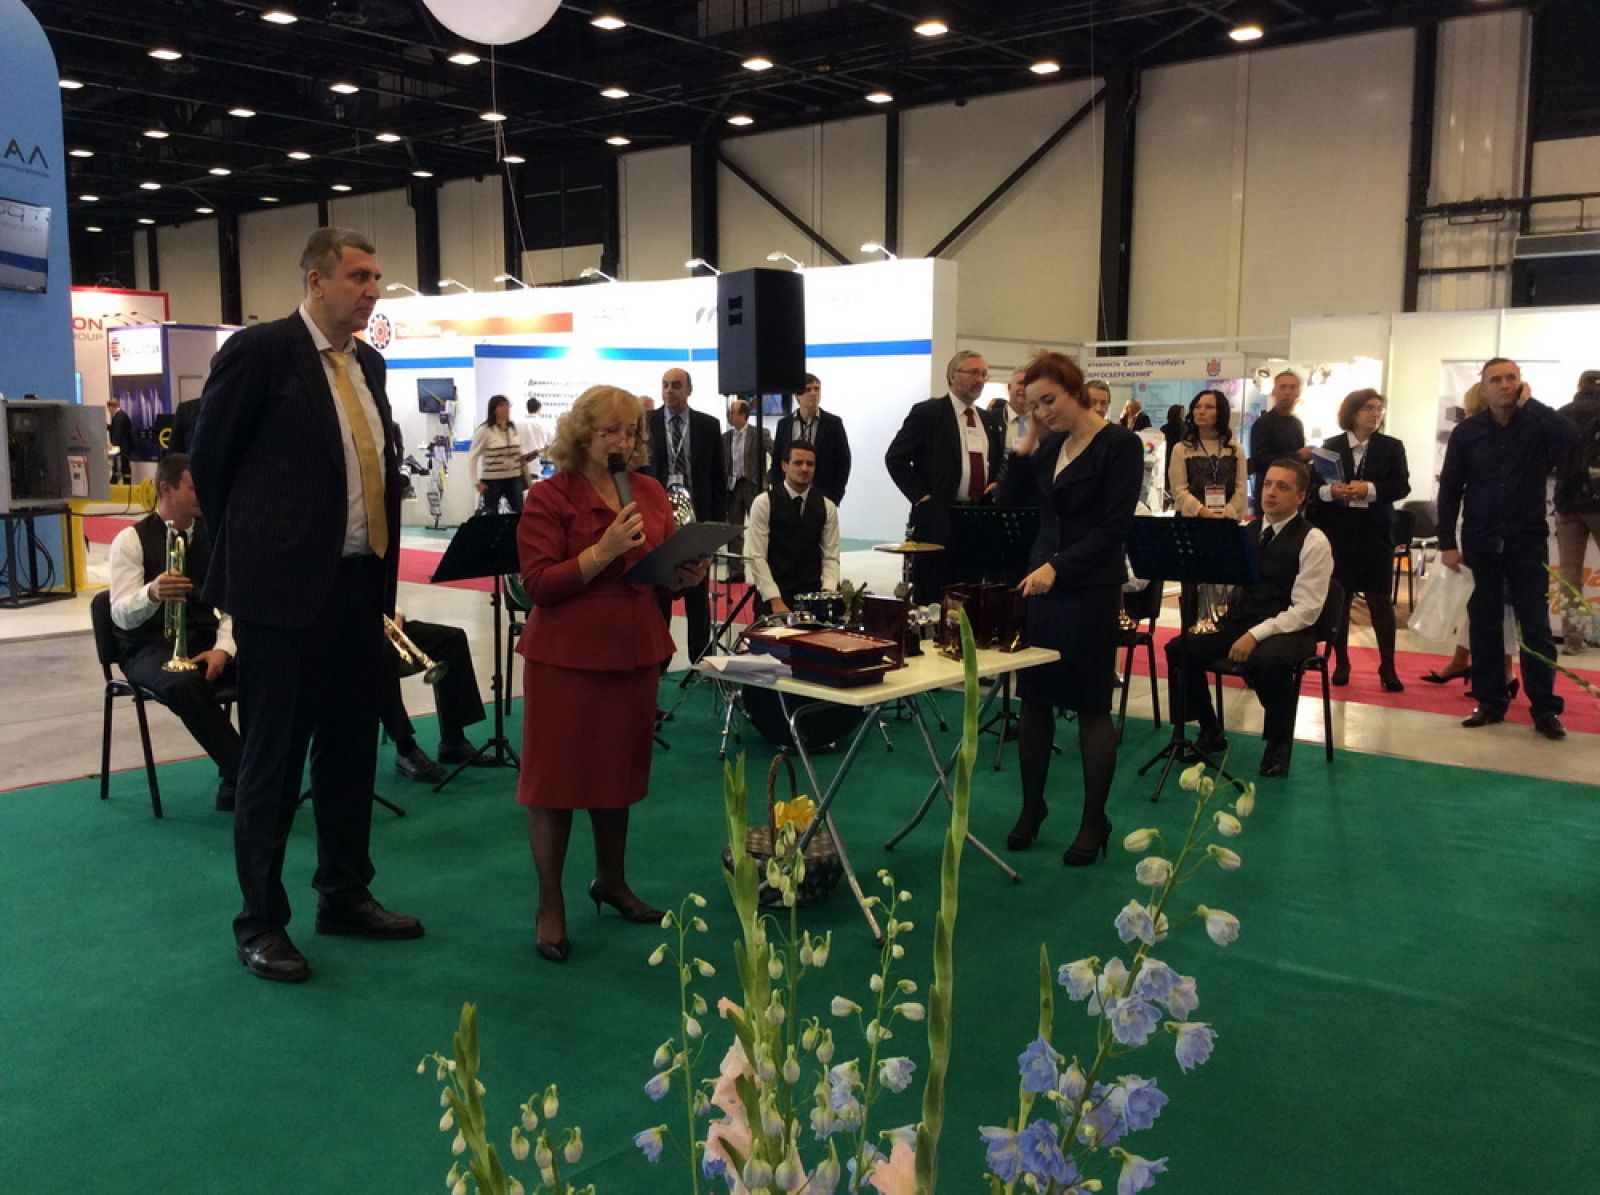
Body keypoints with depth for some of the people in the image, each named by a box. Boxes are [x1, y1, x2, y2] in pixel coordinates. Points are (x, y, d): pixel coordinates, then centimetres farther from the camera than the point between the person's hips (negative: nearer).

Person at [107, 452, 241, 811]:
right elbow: (122, 616, -14)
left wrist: (223, 648, -12)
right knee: (184, 683, -39)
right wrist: (152, 593, -37)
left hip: (206, 642, 4)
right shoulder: (131, 540, -4)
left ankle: (235, 779, -16)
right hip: (150, 649, -4)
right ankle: (244, 775, -29)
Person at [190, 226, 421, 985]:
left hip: (358, 584, 7)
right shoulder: (260, 349, -10)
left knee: (350, 748, 14)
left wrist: (381, 568, 12)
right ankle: (261, 922, 15)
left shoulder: (368, 364, 12)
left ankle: (345, 898, 29)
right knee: (274, 756, 2)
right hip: (286, 585, -7)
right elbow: (210, 460, -4)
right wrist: (255, 548, 6)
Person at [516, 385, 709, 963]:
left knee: (619, 767, 17)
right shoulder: (550, 497, -9)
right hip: (566, 655, -5)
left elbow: (667, 570, 15)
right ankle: (550, 905, 15)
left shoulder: (651, 493, 8)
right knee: (556, 774, 2)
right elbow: (538, 584, -16)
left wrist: (689, 575, -7)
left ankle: (611, 880, 35)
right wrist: (604, 551, -25)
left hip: (634, 652, 6)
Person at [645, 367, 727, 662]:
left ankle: (700, 660, 14)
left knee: (698, 593, 7)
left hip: (698, 518, 1)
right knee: (657, 591, 5)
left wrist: (717, 518, 0)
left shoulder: (708, 425, 4)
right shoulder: (646, 423, 2)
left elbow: (718, 475, 6)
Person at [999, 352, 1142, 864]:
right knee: (1034, 695, 8)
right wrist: (1027, 442, 0)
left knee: (1091, 703, 2)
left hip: (1091, 588, -6)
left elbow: (1114, 526, -14)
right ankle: (1031, 807, 22)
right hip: (1040, 581, 6)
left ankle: (1094, 821, 13)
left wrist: (1058, 566, -22)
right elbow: (1010, 498, 10)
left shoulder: (1120, 444, -9)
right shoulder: (1050, 445, 10)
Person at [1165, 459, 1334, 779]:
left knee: (1269, 661, -39)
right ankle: (1210, 733, 4)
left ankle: (1278, 743, -11)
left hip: (1289, 630, -6)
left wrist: (1255, 635, -24)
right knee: (1179, 648, -14)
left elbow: (1306, 609, -14)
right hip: (1239, 621, 6)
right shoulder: (1247, 531, 11)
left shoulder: (1313, 541, -8)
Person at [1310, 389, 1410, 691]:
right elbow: (1312, 486, 0)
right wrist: (1330, 491, -21)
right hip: (1337, 533, 0)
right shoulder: (1331, 446, 5)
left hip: (1376, 534, 0)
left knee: (1380, 599, 1)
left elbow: (1401, 485, -6)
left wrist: (1369, 490, -21)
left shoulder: (1392, 447, 5)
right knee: (1339, 598, 5)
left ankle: (1388, 667, 7)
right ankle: (1341, 662, 17)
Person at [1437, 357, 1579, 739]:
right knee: (1483, 624, 6)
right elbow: (1450, 490, 2)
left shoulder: (1536, 425, 0)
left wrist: (1529, 403, -14)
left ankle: (1545, 708, 4)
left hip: (1528, 540, -1)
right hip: (1481, 542, 1)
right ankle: (1490, 701, 15)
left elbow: (1571, 436, -24)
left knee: (1535, 625, -1)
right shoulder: (1466, 432, 1)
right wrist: (1447, 543, -4)